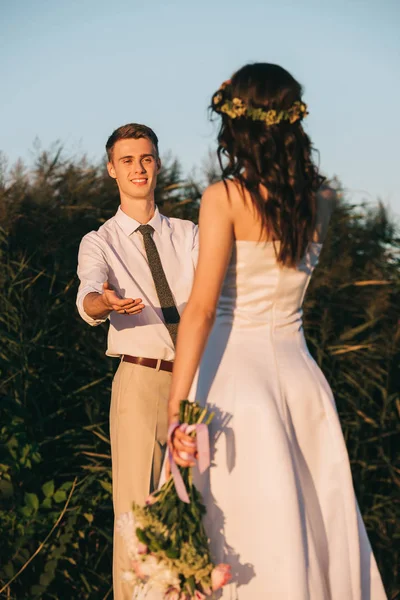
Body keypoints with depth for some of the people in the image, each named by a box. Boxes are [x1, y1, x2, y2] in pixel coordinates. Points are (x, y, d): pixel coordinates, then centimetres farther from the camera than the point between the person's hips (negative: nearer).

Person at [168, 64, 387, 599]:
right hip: (300, 369, 5)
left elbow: (202, 308, -16)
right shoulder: (320, 204, 6)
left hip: (236, 370, -5)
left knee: (246, 537, 1)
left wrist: (177, 406, -18)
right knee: (315, 528, 13)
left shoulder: (225, 198, -9)